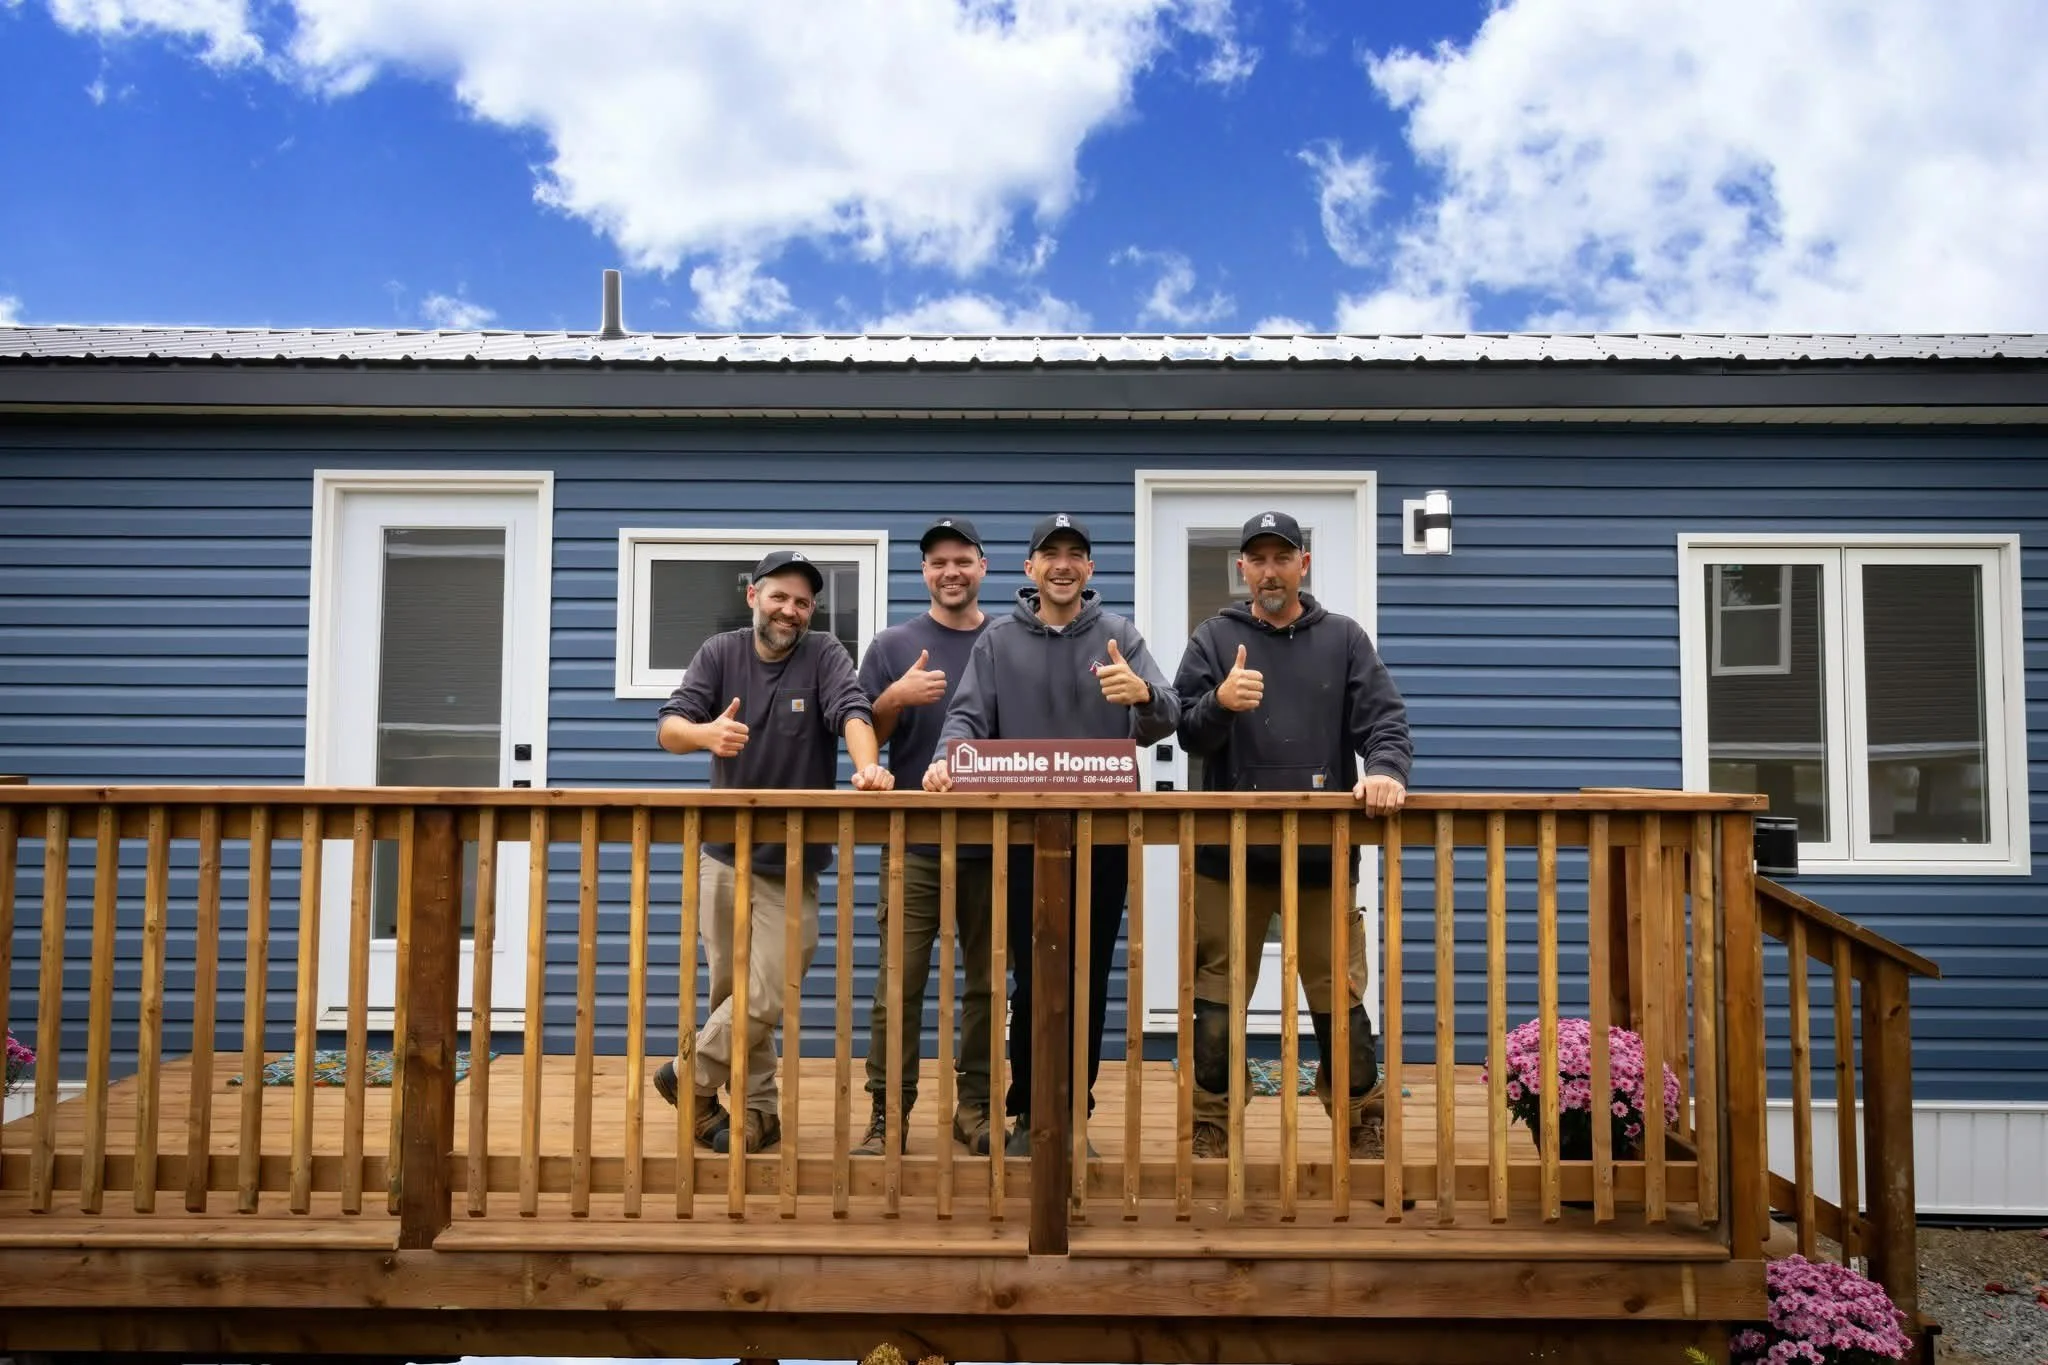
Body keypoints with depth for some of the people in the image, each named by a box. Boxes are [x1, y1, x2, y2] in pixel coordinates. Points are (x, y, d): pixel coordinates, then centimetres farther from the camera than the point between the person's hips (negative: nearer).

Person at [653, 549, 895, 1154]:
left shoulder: (824, 656, -5)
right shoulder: (720, 653, 0)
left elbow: (853, 712, -23)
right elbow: (669, 727, -11)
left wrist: (867, 767, -45)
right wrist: (704, 733, -36)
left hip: (793, 862, -2)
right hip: (724, 856, 3)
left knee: (764, 998, -7)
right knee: (732, 992, 10)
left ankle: (687, 1076, 15)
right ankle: (757, 1108, 24)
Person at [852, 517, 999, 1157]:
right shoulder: (894, 646, 5)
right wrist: (895, 700, -14)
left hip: (994, 843, 2)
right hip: (914, 843, -1)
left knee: (987, 982, 7)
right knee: (899, 984, -2)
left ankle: (976, 1105, 18)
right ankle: (888, 1113, 7)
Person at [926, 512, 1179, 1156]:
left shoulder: (1120, 637, 4)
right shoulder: (999, 641, 6)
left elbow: (1164, 721, -6)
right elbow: (969, 717, -2)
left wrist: (1144, 695, -29)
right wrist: (948, 760, -23)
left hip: (1103, 836, 0)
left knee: (1089, 981, 7)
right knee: (1033, 979, 3)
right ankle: (1028, 1113, 17)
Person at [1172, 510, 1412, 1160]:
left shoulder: (1344, 638, 10)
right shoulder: (1214, 638, 8)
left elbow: (1384, 720, 2)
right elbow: (1187, 733, 0)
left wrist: (1385, 769, -19)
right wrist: (1220, 703, -22)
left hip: (1324, 854, 0)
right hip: (1230, 852, 0)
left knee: (1341, 1003, 6)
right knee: (1217, 1006, 5)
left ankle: (1365, 1135, 23)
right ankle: (1209, 1135, 19)